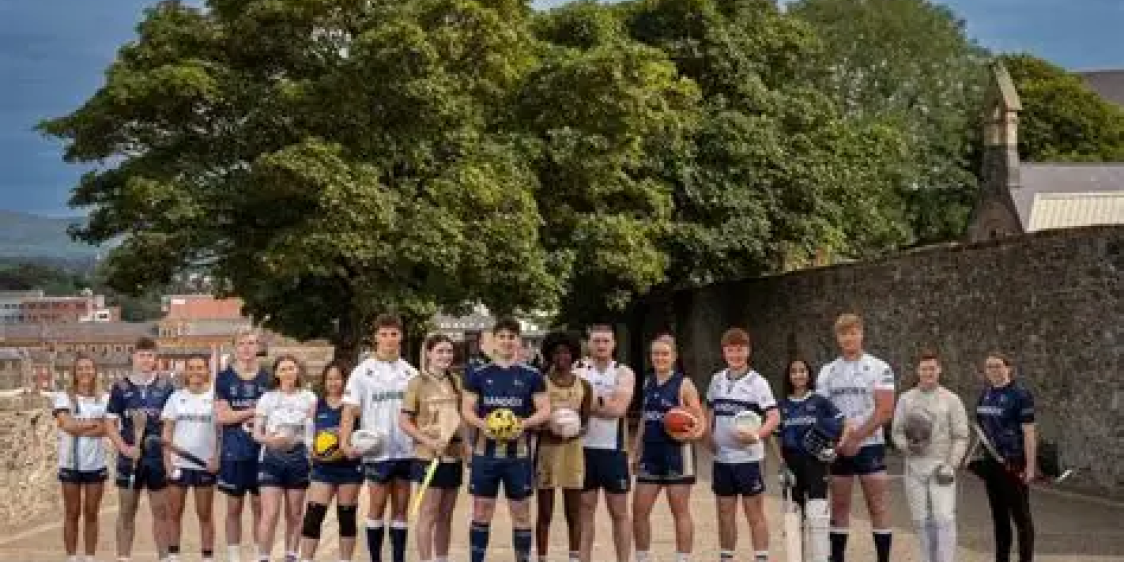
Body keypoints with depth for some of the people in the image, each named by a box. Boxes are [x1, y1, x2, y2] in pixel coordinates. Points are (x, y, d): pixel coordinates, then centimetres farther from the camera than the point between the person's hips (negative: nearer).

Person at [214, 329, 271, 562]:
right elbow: (221, 416, -5)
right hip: (233, 454, -1)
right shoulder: (224, 377, 2)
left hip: (262, 452, 1)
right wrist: (254, 412, -11)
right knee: (234, 508, 6)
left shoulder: (268, 377, 5)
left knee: (260, 506, 4)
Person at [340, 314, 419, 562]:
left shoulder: (410, 372, 8)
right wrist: (346, 442, -18)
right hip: (376, 451, -3)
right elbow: (350, 410, -5)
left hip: (406, 451, 3)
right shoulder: (363, 372, -2)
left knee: (401, 509, 8)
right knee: (377, 508, 4)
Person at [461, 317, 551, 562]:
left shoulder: (532, 376, 4)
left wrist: (524, 424, -18)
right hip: (485, 453, 0)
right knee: (481, 513, 5)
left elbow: (545, 411, 1)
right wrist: (482, 424, -18)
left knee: (521, 513, 5)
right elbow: (466, 410, 3)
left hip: (519, 454, 0)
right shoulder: (477, 374, 5)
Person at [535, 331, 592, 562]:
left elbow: (585, 421, 8)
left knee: (573, 513, 6)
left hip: (573, 448, 2)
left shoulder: (583, 386, 6)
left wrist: (575, 431, -13)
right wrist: (549, 429, -19)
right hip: (546, 448, -2)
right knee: (545, 513, 4)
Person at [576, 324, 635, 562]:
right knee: (585, 510, 8)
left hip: (613, 450, -2)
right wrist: (603, 403, -13)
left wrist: (587, 403, -12)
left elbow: (618, 408, -16)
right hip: (584, 449, 2)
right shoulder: (578, 372, 5)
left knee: (619, 511, 5)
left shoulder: (623, 373, -1)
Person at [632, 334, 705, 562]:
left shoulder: (684, 384, -7)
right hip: (651, 454, 6)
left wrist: (693, 434, -28)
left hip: (677, 454, -6)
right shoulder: (648, 383, 10)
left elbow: (701, 419, -7)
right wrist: (637, 451, 17)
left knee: (680, 512, 3)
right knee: (639, 511, 5)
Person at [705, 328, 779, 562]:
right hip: (722, 458, 5)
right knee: (725, 512, 12)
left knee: (755, 512, 0)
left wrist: (757, 435, -30)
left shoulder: (757, 382, -8)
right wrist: (709, 435, 6)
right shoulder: (717, 380, 7)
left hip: (748, 458, -5)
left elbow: (774, 417, -14)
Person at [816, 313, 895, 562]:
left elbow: (885, 411, -11)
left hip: (869, 446, -3)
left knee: (879, 507, -3)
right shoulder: (827, 371, 8)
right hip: (837, 449, 4)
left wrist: (855, 438, -16)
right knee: (839, 507, 9)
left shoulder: (879, 368, -4)